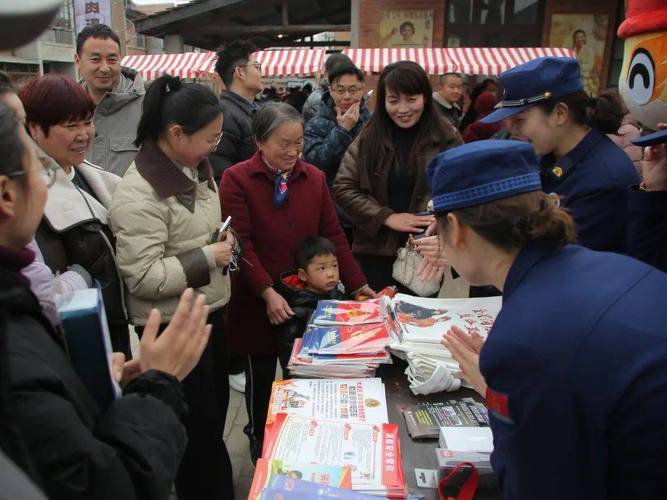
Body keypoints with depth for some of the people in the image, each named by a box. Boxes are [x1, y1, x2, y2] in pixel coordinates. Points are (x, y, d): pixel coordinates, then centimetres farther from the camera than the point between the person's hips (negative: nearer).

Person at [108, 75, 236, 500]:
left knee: (216, 412, 23)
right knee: (198, 427, 8)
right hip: (173, 325, -8)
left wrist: (223, 243, 1)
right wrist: (208, 258, -21)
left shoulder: (195, 168, 5)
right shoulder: (138, 194, -22)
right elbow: (142, 277, -24)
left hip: (209, 311, 9)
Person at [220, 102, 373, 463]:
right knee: (261, 377, 14)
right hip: (257, 301, -3)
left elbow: (333, 235, 3)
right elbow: (240, 243, -16)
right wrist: (267, 292, -24)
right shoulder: (236, 179, -10)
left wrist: (357, 284, -1)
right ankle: (259, 442, 39)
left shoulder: (314, 177, 2)